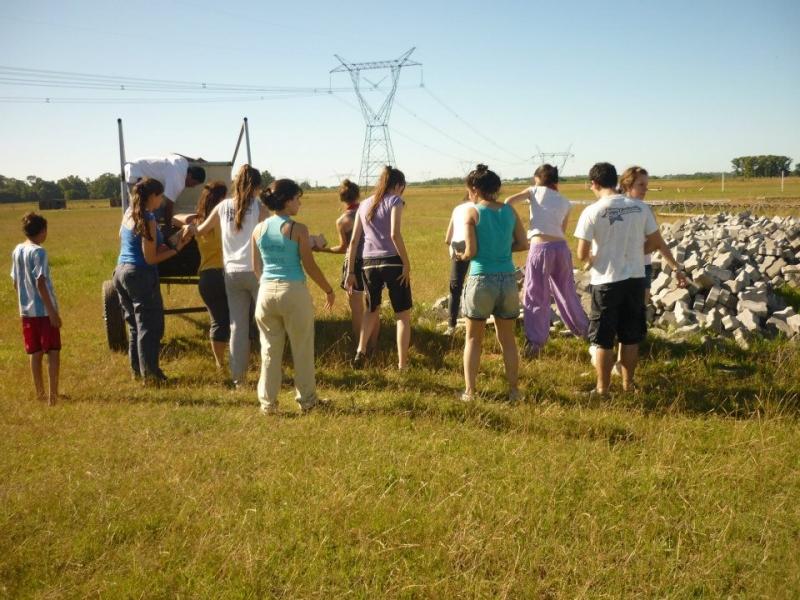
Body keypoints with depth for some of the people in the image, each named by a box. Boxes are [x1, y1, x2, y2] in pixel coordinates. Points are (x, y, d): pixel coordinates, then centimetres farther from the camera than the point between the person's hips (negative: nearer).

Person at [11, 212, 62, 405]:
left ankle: (40, 393, 20)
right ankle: (53, 394, -2)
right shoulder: (38, 252, -13)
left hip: (27, 311, 7)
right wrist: (52, 311, -16)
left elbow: (16, 283, 12)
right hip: (44, 310, -7)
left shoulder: (17, 251, 8)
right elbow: (40, 283, -18)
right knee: (53, 352, 0)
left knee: (35, 353, 13)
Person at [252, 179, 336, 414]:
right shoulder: (298, 229, -9)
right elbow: (310, 266, -7)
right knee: (302, 350, 10)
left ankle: (267, 402, 15)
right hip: (294, 291, -4)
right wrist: (328, 290, 6)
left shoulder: (259, 229, 4)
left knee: (269, 350, 12)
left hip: (266, 292, 4)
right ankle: (306, 400, 18)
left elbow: (256, 268, 10)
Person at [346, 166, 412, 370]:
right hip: (392, 262, -5)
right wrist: (406, 264, -10)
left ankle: (361, 350, 8)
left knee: (372, 309, 26)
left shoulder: (364, 205, 14)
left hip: (369, 264, 5)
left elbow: (353, 241, 11)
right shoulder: (394, 201, -1)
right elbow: (395, 234, -15)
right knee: (403, 316, 7)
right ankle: (402, 364, 5)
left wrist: (350, 272, 14)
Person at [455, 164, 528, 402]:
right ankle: (513, 390, 18)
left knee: (473, 339, 10)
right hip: (508, 279, 3)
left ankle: (470, 392, 9)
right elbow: (523, 244, 5)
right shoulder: (509, 211, 4)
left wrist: (462, 255, 9)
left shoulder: (472, 212, -8)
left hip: (481, 280, -3)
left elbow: (471, 251, -12)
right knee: (507, 339, 15)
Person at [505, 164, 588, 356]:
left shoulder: (535, 191, 7)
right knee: (566, 292, 21)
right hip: (561, 246, 4)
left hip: (540, 248, -4)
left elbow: (509, 201, -6)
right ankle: (583, 328, 33)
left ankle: (535, 340, 0)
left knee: (535, 296, 3)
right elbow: (562, 230, 15)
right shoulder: (565, 202, 16)